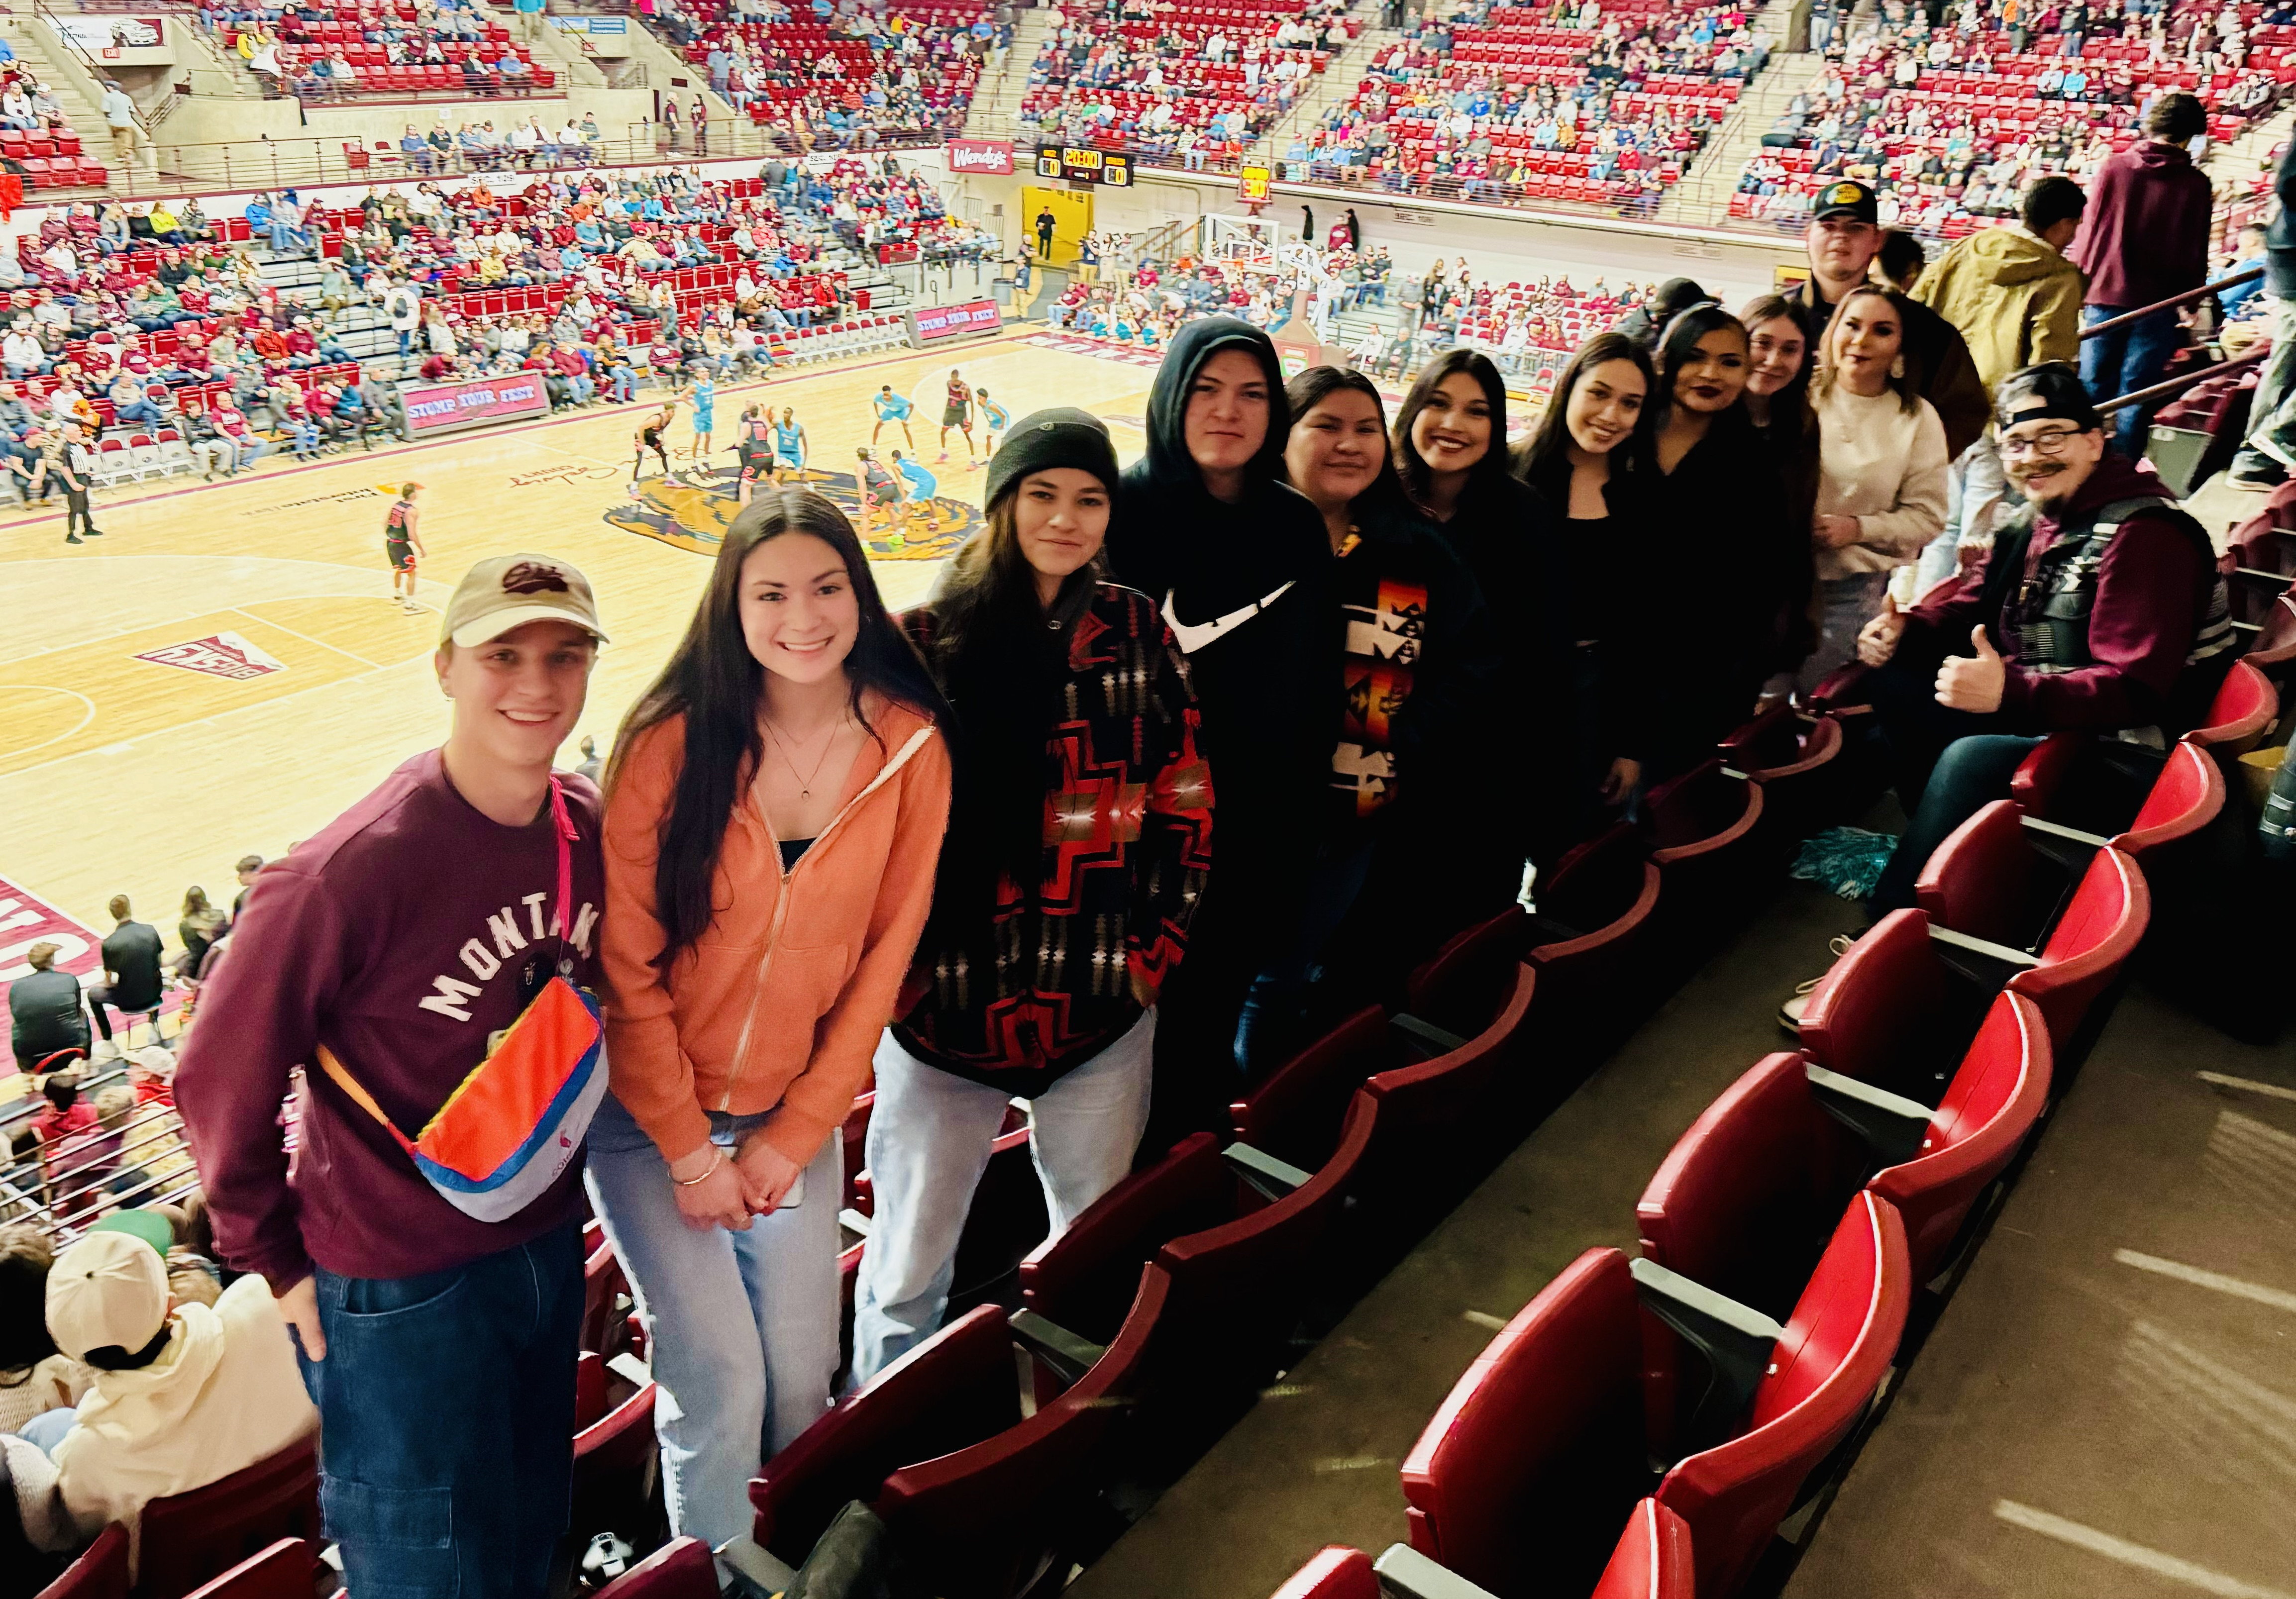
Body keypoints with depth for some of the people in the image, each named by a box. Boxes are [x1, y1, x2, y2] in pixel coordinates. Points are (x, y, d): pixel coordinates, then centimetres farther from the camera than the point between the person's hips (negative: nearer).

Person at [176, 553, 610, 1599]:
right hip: (400, 1289, -5)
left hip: (549, 1243, 6)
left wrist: (560, 1169, 11)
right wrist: (274, 1259, -6)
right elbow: (222, 1076, -14)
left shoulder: (593, 828, -7)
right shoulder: (353, 871, -26)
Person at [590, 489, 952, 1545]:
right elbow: (625, 961, -12)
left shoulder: (911, 746, -8)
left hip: (794, 1115, 2)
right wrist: (689, 1149, -10)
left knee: (802, 1382, 10)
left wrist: (794, 1136, -4)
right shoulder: (669, 740, -15)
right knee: (721, 1384, -2)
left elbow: (884, 955, -3)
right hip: (648, 1113, -2)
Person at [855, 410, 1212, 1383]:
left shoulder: (1138, 632, 3)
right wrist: (896, 970, -8)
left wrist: (1156, 947, 0)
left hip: (1104, 1009, 3)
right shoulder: (928, 639, -6)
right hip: (947, 1005, -2)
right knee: (909, 1268, 10)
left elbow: (1186, 799, 5)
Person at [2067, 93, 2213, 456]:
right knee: (2134, 397, 4)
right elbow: (2196, 253, 3)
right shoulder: (2196, 184, -2)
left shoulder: (2114, 169, -3)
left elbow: (2087, 234, 0)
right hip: (2157, 303, 0)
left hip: (2104, 296, 0)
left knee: (2093, 389, 8)